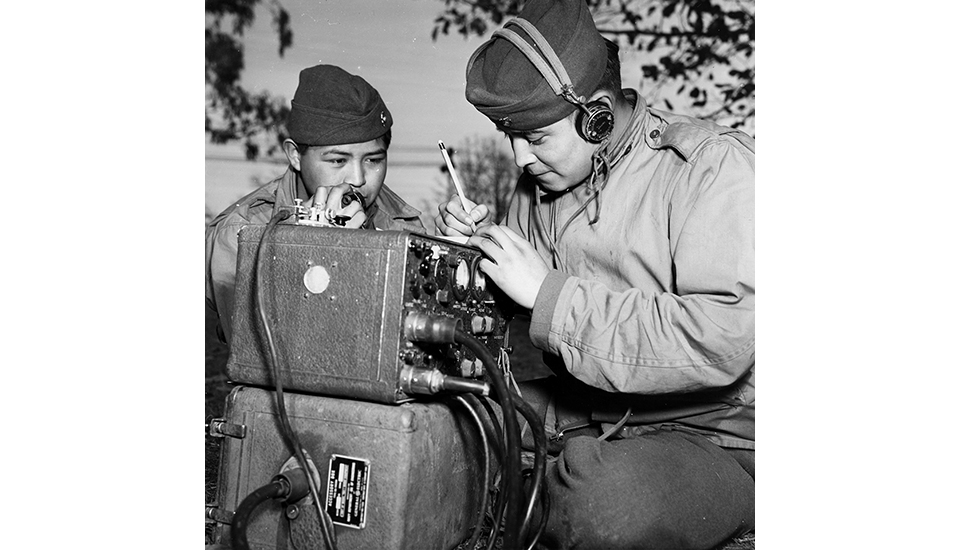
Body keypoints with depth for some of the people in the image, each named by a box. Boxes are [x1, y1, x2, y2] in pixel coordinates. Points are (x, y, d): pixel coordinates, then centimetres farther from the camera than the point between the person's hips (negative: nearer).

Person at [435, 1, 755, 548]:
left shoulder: (716, 164, -16)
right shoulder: (540, 180, 6)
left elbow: (721, 342, -28)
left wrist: (549, 292, -26)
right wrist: (477, 246, -6)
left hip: (712, 436, -6)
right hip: (583, 411, 6)